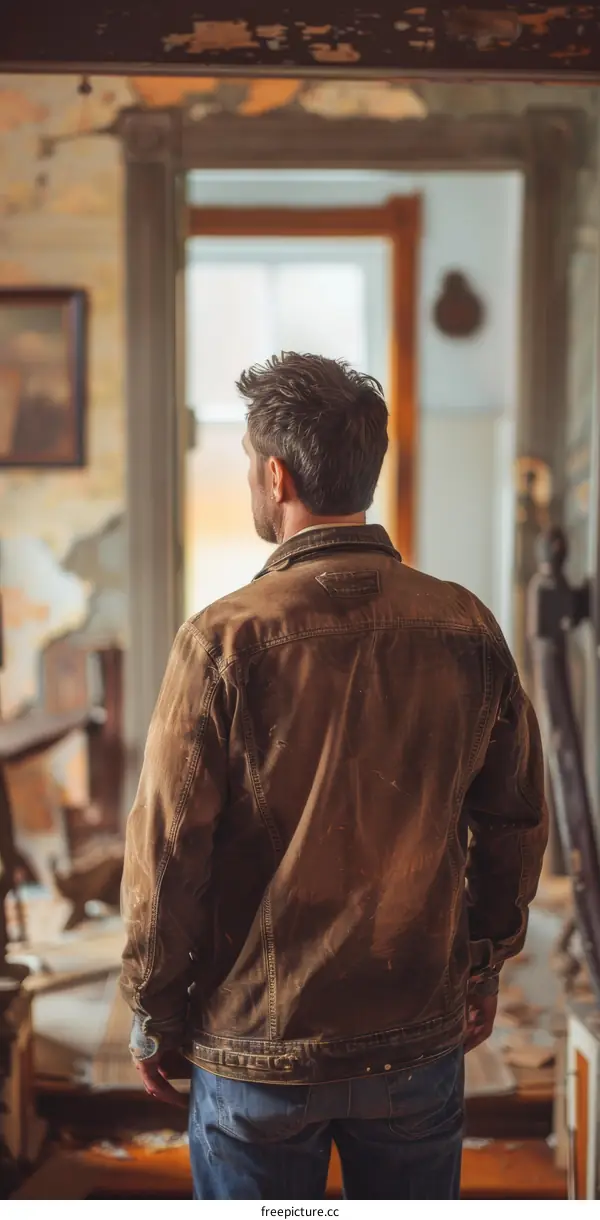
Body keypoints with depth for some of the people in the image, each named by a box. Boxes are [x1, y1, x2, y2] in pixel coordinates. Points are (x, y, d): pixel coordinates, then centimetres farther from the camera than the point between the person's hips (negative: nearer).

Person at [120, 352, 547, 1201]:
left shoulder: (226, 640, -17)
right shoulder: (467, 629, -7)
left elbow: (168, 851, -13)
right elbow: (514, 821, 3)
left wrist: (153, 1014, 1)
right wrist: (485, 964, 17)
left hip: (259, 1044, -2)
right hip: (420, 1035, 3)